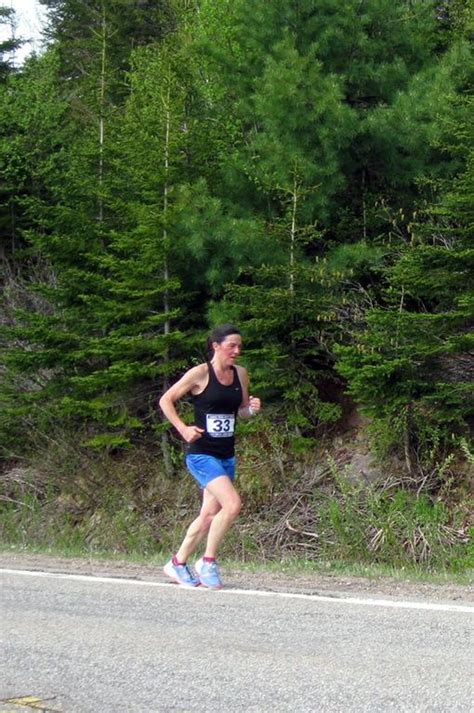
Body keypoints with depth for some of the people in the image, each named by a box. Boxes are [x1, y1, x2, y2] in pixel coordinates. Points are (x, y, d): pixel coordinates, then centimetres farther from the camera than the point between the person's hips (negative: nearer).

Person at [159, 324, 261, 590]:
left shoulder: (241, 374, 6)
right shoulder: (200, 374, -10)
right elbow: (166, 400, -3)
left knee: (210, 514, 11)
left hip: (227, 455, 7)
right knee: (232, 504, -21)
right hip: (201, 454, -7)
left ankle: (178, 563, 28)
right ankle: (208, 562, -6)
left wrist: (252, 409, -4)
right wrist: (183, 429, -14)